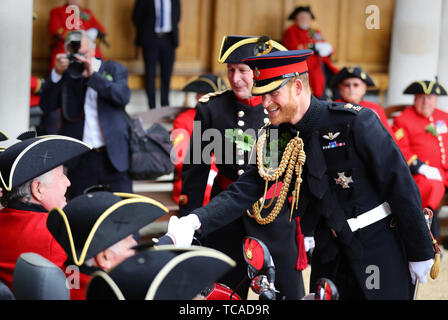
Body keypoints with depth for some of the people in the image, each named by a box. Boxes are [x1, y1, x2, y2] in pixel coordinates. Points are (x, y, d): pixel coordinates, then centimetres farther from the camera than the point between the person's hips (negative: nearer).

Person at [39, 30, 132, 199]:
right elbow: (46, 106, -2)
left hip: (114, 157, -1)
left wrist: (93, 75, -15)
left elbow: (123, 96, -9)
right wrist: (56, 73, -13)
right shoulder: (65, 75, 8)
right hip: (80, 161, 1)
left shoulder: (114, 69, 8)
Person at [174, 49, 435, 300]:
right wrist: (195, 221, -22)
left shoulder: (355, 122, -18)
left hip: (380, 247, -5)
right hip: (330, 252, 5)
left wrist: (421, 252, -11)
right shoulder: (278, 136, -1)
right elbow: (244, 191, -6)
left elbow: (402, 186, -15)